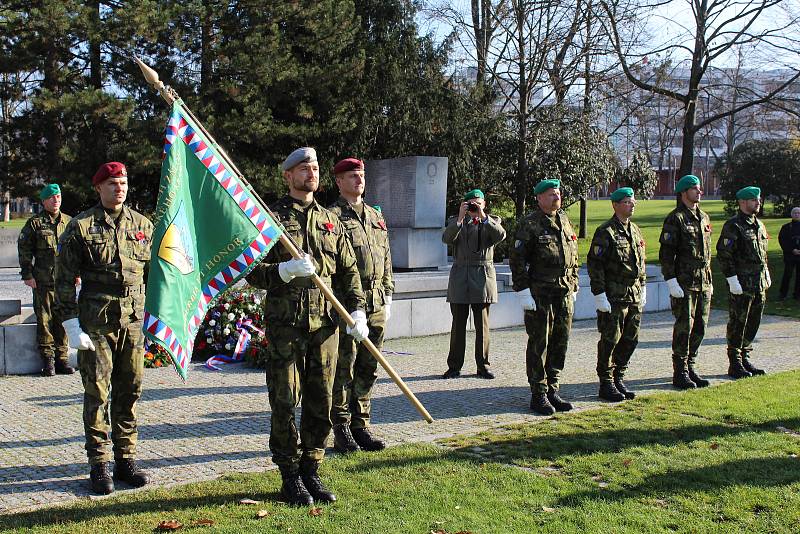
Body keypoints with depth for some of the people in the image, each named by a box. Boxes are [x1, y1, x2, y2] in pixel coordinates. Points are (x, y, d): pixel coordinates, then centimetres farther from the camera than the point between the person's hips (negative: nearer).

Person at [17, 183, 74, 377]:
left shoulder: (70, 222, 11)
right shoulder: (34, 223, 2)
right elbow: (24, 249, 2)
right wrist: (27, 275, -3)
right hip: (43, 281, -2)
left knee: (63, 319, 6)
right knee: (44, 320, 2)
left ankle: (61, 358, 14)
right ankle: (47, 359, 11)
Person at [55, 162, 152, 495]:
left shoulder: (142, 225, 10)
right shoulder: (81, 227, -1)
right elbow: (64, 279, -2)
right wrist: (71, 324, -8)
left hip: (134, 318, 3)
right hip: (96, 320, -3)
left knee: (130, 391, 8)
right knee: (97, 393, 2)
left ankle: (126, 459, 19)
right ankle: (99, 465, 11)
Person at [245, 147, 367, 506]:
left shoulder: (330, 220, 14)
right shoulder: (271, 218, 0)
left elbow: (348, 270, 13)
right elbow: (253, 272, -5)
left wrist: (357, 310, 0)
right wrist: (286, 270, -22)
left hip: (325, 323, 4)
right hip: (285, 324, -4)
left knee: (320, 403, 9)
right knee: (285, 403, 2)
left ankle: (310, 472, 21)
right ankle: (290, 477, 14)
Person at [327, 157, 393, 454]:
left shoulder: (376, 216, 17)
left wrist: (387, 296, 15)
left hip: (375, 305, 6)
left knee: (368, 368, 11)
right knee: (343, 368, 0)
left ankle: (361, 426, 21)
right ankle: (342, 430, 10)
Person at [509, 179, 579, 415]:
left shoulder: (565, 221, 14)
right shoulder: (529, 224, -7)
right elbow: (516, 259, -10)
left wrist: (573, 287, 17)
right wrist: (523, 291, -15)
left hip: (564, 293, 7)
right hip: (539, 294, -6)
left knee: (560, 344, 10)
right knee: (539, 344, 0)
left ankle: (552, 390, 22)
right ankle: (538, 395, 7)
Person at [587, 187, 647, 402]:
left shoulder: (635, 230, 14)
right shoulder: (605, 232, -10)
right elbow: (594, 264, -13)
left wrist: (643, 288, 18)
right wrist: (599, 294, -16)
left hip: (634, 297, 8)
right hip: (613, 297, -7)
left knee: (630, 339, 11)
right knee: (610, 341, -1)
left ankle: (618, 378, 24)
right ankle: (606, 384, 9)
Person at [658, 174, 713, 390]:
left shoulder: (703, 217, 15)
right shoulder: (675, 219, -8)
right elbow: (666, 253, -12)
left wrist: (709, 279, 19)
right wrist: (671, 281, -17)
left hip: (703, 283, 7)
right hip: (684, 283, -7)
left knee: (699, 328, 10)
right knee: (684, 328, -4)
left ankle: (691, 368, 22)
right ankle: (680, 373, 5)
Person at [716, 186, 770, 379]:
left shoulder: (759, 225, 16)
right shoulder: (733, 226, -11)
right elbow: (723, 255, -15)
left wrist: (766, 273, 18)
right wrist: (732, 279, -19)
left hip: (759, 284, 8)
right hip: (741, 285, -8)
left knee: (753, 323, 13)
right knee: (738, 323, -2)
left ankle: (745, 359, 24)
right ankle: (735, 364, 6)